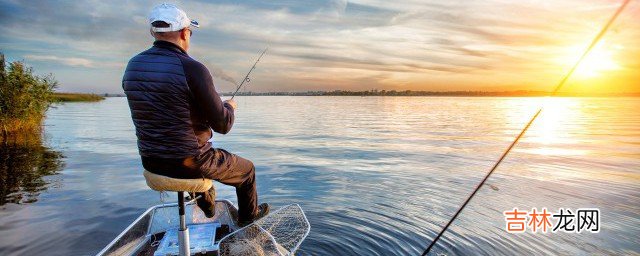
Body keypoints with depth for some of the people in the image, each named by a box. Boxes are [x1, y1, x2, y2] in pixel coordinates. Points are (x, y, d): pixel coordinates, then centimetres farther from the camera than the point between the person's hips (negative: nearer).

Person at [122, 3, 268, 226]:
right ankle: (248, 215, 43)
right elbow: (222, 125, -18)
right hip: (189, 163, -7)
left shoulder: (132, 66, -1)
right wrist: (229, 107, 6)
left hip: (150, 163, 7)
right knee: (247, 169, 21)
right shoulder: (192, 69, -22)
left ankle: (207, 205, 55)